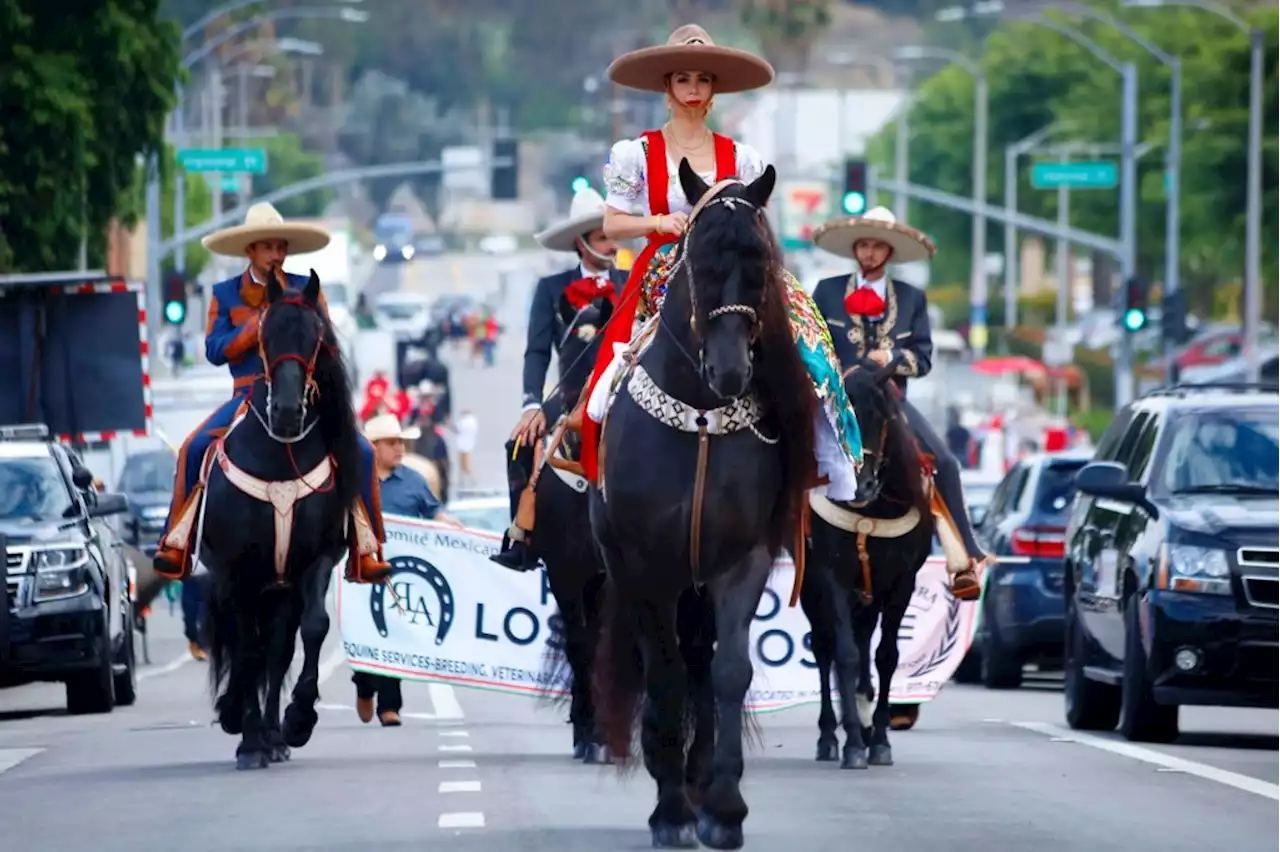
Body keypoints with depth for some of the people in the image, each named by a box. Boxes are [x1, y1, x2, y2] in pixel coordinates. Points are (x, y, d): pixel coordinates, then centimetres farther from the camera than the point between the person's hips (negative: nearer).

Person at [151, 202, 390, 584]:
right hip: (248, 395, 0)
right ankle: (177, 541, -15)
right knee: (196, 447, -25)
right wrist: (260, 324, -13)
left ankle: (366, 550, -14)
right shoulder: (225, 294, 9)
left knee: (359, 451, -21)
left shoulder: (307, 291, 10)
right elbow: (215, 350, -3)